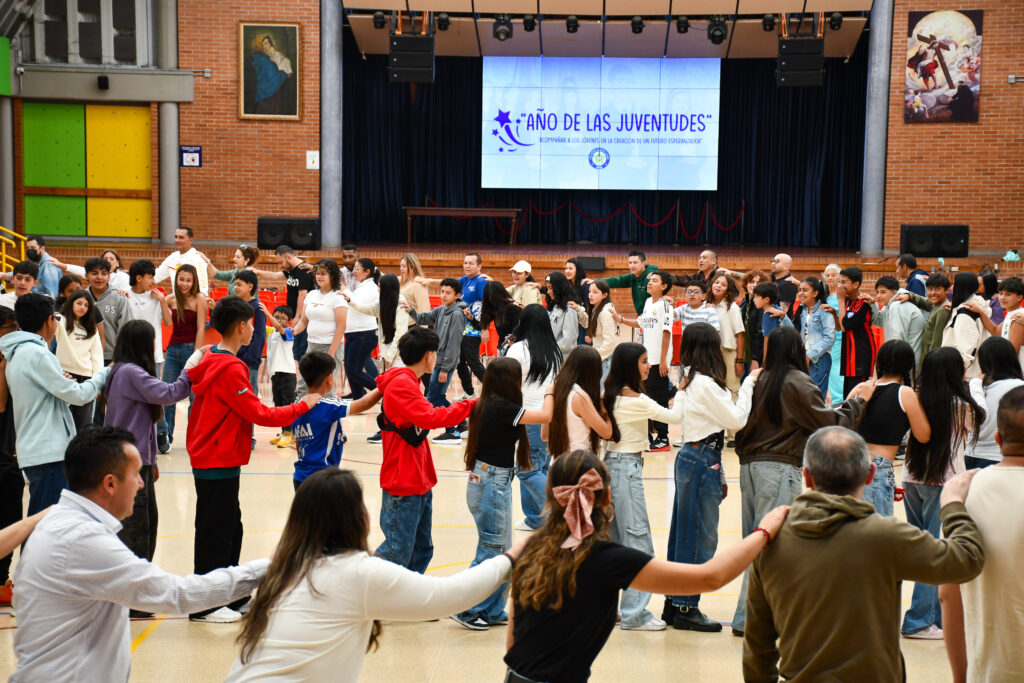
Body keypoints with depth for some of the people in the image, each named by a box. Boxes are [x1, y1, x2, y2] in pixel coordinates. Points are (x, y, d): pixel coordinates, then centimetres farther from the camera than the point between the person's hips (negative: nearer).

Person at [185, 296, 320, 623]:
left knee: (230, 530, 17)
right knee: (215, 535, -1)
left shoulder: (211, 361, 9)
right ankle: (204, 606, 8)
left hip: (209, 460, 10)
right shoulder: (230, 370, -20)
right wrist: (303, 406, -12)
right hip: (219, 463, -10)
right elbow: (259, 414, -20)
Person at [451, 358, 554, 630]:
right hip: (493, 483, -9)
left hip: (486, 479, 9)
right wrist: (549, 394, 5)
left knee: (502, 552, 15)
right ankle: (467, 610, 7)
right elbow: (545, 416, -13)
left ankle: (492, 611, 23)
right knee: (491, 551, 0)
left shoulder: (486, 405, 7)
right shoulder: (503, 408, -18)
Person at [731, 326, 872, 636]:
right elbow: (830, 422, -6)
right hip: (779, 467, -7)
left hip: (749, 464, 7)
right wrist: (858, 400, 8)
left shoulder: (760, 380, 8)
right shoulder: (798, 382, -8)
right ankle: (746, 618, -3)